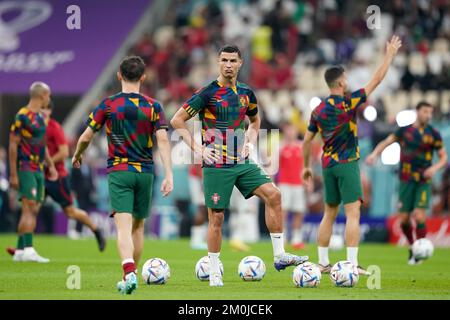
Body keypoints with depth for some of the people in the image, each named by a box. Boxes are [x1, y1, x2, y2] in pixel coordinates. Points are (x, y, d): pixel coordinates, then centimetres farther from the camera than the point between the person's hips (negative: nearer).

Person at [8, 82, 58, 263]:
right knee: (29, 207, -16)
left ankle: (20, 250, 12)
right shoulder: (22, 116, -11)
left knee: (34, 210, 7)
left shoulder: (41, 118, 16)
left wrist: (51, 165, 19)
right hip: (26, 168, -9)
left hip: (38, 169, 9)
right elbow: (13, 144, -12)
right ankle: (28, 249, -22)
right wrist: (13, 174, -15)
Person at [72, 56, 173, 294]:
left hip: (118, 172, -2)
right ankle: (130, 277, 22)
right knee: (138, 226, 17)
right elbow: (162, 140, -8)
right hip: (145, 172, 2)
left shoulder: (108, 105, -1)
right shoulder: (153, 106, 1)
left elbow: (86, 137, 2)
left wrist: (77, 156, 23)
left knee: (123, 226, -11)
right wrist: (169, 175, -10)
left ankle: (129, 273, -32)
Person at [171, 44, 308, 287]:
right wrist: (198, 148, -11)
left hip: (242, 163, 5)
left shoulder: (246, 93, 9)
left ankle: (279, 255, -6)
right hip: (217, 165, -5)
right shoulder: (208, 93, -8)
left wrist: (250, 142, 12)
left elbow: (255, 120, 30)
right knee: (216, 217, -1)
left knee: (273, 194, -11)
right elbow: (177, 121, -6)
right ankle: (214, 272, 10)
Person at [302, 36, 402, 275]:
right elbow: (376, 80, -6)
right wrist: (390, 55, 3)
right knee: (353, 213, -7)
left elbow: (307, 141, 11)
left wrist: (306, 166, 23)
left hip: (327, 165, 6)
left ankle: (323, 263, 13)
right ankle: (352, 264, -14)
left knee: (329, 214, 13)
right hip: (347, 163, -6)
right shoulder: (348, 103, -10)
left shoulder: (318, 110, 6)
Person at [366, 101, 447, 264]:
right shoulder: (404, 130, 3)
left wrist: (435, 168, -16)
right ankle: (412, 246, 24)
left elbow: (444, 157, 4)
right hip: (406, 181, 1)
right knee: (404, 219, -2)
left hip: (424, 181, -1)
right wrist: (374, 154, -10)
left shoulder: (433, 134, 1)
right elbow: (386, 142, 8)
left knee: (419, 216, -16)